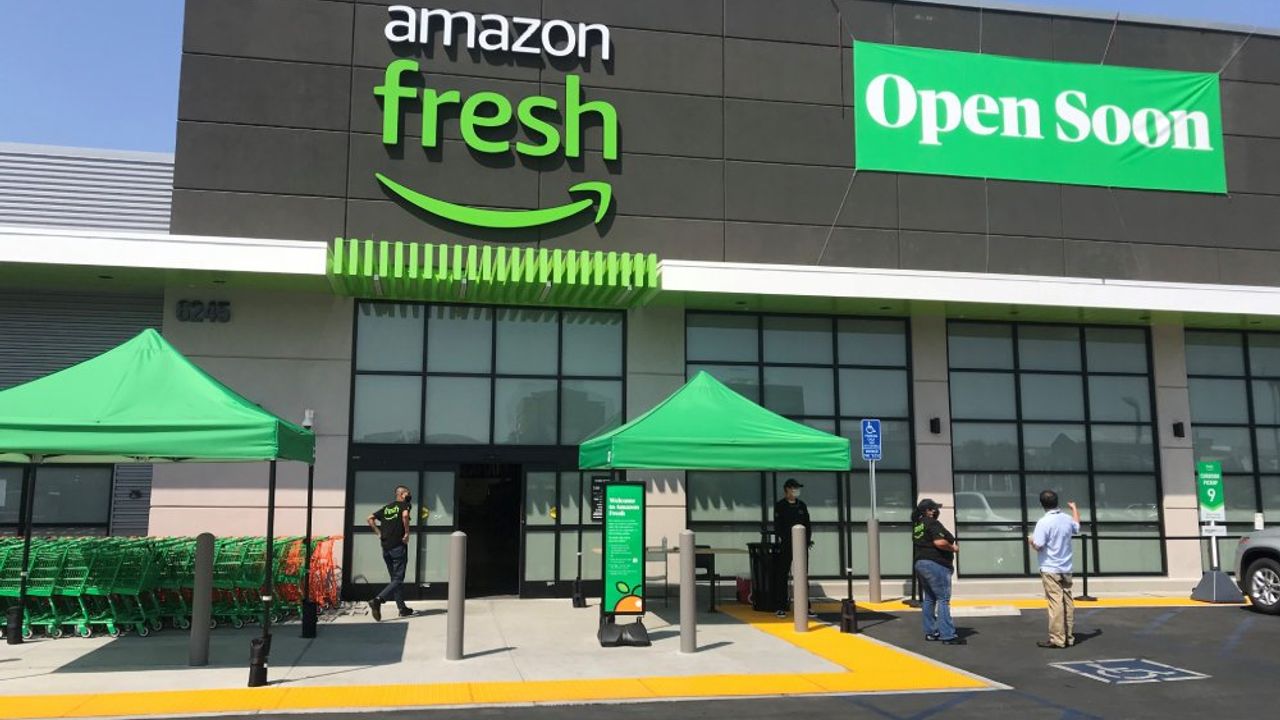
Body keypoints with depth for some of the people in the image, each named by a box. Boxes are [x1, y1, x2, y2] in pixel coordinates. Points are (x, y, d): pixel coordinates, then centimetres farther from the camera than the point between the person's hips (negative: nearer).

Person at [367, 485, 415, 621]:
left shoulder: (386, 507, 17)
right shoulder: (405, 504, -1)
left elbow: (370, 518, 10)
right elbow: (405, 515, -23)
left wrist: (379, 533, 11)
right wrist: (407, 533, -14)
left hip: (385, 547, 7)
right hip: (399, 547, -7)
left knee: (395, 578, 15)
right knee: (398, 579, -5)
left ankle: (403, 608, 19)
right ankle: (377, 600, -24)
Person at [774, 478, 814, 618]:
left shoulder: (802, 505, 12)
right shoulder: (780, 506, -1)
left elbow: (807, 525, 12)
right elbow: (777, 527, -6)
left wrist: (807, 541, -1)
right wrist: (787, 539, -17)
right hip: (786, 546, -4)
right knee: (783, 575, -1)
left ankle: (806, 606, 12)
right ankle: (781, 608, 4)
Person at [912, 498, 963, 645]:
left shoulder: (917, 526, 14)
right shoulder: (932, 523, -13)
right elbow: (939, 542, -25)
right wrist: (953, 548, -9)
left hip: (920, 563, 9)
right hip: (936, 565, -9)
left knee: (928, 599, 14)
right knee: (943, 599, -8)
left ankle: (930, 632, 18)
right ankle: (947, 635, -9)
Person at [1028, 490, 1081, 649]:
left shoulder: (1044, 522, -16)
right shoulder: (1067, 519, 5)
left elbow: (1038, 545, -20)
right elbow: (1077, 527, 29)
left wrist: (1031, 540, 3)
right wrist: (1075, 508, 45)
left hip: (1050, 569, -6)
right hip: (1066, 569, 6)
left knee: (1055, 603, -5)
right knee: (1068, 602, 10)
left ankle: (1057, 639, -4)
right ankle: (1069, 637, 16)